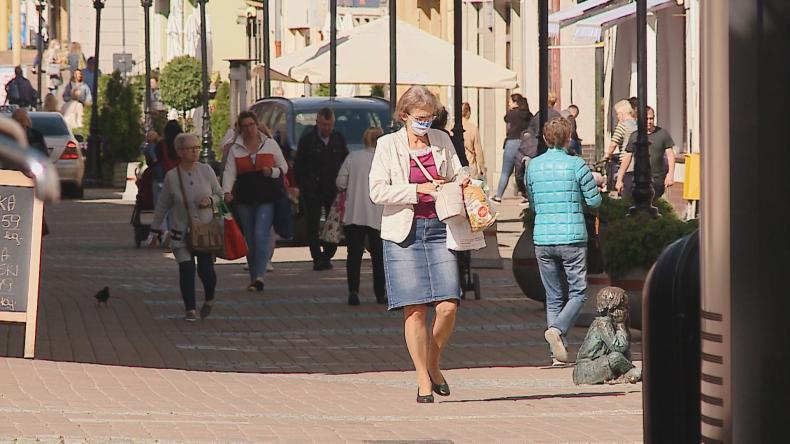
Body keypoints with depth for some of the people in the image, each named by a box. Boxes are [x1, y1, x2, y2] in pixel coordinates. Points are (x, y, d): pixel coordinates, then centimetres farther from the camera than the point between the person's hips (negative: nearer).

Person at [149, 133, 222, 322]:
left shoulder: (206, 171, -2)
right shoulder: (172, 176, -4)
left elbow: (220, 194, 10)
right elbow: (162, 205, 6)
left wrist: (210, 200, -13)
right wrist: (154, 230, 10)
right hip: (181, 232, -1)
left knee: (206, 270, -3)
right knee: (186, 269, -11)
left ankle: (209, 300, 27)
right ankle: (190, 309, -3)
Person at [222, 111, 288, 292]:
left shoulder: (270, 144, 5)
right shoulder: (235, 149, 7)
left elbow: (284, 167, 11)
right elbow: (229, 173, -2)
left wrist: (272, 172, -11)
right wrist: (227, 192, -20)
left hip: (267, 198, -3)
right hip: (245, 199, 3)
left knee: (261, 236, -16)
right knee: (249, 240, 7)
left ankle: (259, 276, -20)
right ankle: (254, 278, 16)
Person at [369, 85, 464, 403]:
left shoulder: (442, 142, 11)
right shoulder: (388, 145, 2)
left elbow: (457, 178, 21)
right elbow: (377, 191, -6)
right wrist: (420, 189, -13)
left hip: (439, 228, 2)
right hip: (404, 233, -2)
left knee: (448, 306, -8)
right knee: (415, 311, -5)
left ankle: (433, 365, 16)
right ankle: (423, 381, 3)